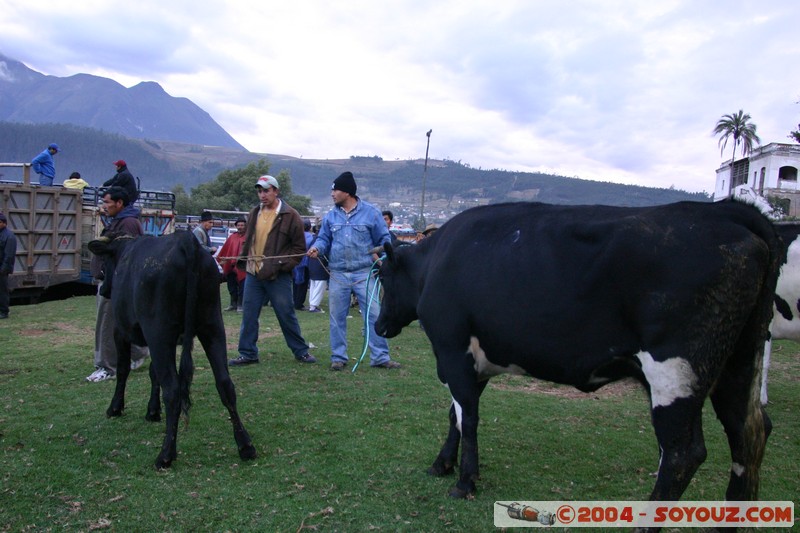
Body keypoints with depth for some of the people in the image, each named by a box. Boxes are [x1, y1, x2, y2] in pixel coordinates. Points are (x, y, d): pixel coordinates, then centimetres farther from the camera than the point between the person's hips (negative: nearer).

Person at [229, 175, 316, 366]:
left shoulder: (290, 216, -7)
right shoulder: (254, 213, 11)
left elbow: (299, 248, -6)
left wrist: (282, 265, -15)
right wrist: (243, 260, 9)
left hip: (278, 277, -5)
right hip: (253, 273, 5)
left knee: (287, 315, 3)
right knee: (249, 315, 8)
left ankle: (301, 351, 17)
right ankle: (248, 354, 19)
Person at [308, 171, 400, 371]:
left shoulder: (370, 212, -1)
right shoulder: (330, 216, 8)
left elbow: (384, 239, 3)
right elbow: (324, 239, 11)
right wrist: (317, 248, -11)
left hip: (364, 273, -3)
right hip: (338, 275, 3)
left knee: (373, 314, -4)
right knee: (337, 317, 8)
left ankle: (380, 356, 5)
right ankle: (338, 357, 20)